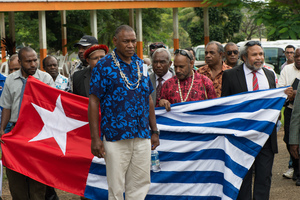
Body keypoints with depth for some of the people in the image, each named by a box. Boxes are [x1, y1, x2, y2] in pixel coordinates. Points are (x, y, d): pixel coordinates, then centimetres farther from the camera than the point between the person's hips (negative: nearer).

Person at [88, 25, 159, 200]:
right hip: (115, 136, -5)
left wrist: (154, 131, 15)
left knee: (140, 185, 8)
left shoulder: (141, 64, 12)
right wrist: (95, 138, -11)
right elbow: (94, 102, -6)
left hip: (142, 136, 5)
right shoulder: (104, 66, -4)